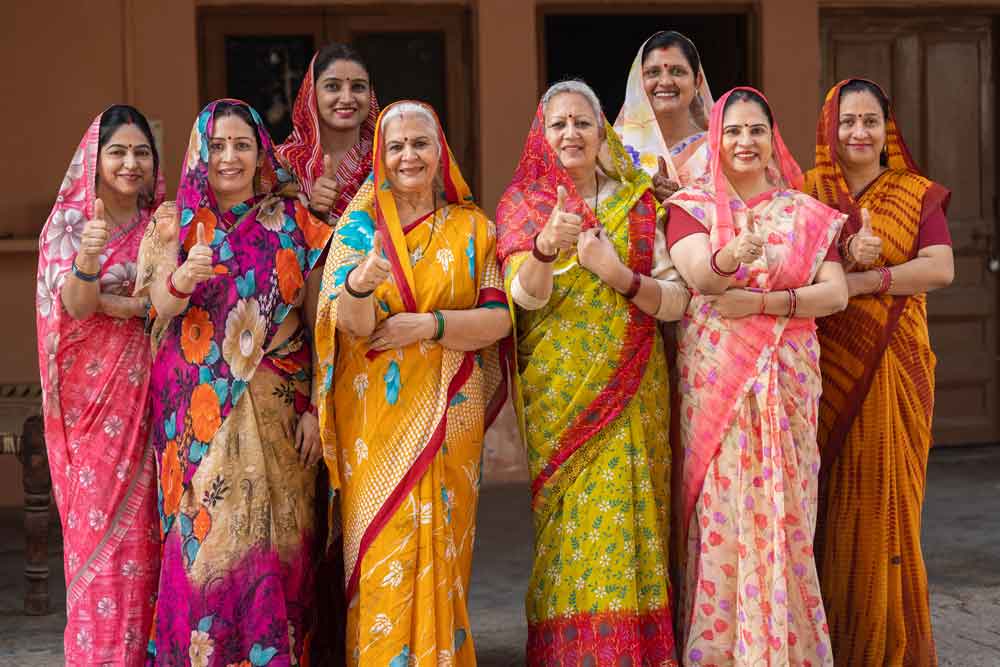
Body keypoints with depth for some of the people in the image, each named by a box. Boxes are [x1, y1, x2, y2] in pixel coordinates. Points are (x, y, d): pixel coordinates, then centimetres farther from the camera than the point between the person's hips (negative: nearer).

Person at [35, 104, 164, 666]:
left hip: (146, 397, 3)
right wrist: (87, 257, -33)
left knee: (141, 526, 4)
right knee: (96, 522, -3)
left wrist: (109, 303, -13)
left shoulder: (163, 223, 8)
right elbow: (75, 306, -14)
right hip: (92, 396, -2)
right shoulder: (70, 221, -1)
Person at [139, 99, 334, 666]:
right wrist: (181, 280, -32)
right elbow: (162, 306, -9)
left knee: (273, 534, -2)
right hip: (199, 407, 0)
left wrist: (316, 408, -4)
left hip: (276, 405, 0)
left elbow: (318, 321, 3)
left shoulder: (294, 224, 5)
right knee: (205, 534, -1)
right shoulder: (175, 224, 7)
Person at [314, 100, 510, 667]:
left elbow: (498, 320, -1)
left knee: (441, 547, 4)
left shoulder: (472, 228, 7)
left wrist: (429, 325, -14)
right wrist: (361, 283, -31)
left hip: (448, 413, 1)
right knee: (383, 552, -3)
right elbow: (350, 325, -10)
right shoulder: (360, 227, 3)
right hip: (375, 415, -1)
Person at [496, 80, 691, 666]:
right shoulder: (523, 205, 6)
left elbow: (676, 300, 2)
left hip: (629, 389, 1)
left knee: (625, 517, -3)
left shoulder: (637, 203, 7)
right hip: (556, 390, 0)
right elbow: (524, 296, -10)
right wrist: (546, 245, -29)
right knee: (565, 522, -3)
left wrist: (620, 276, -15)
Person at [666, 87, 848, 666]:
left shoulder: (807, 214, 11)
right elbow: (699, 276, -15)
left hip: (787, 379, 1)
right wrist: (734, 256, -37)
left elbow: (836, 292, -1)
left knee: (782, 510, 1)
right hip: (713, 379, -1)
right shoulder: (691, 206, 5)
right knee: (719, 511, -2)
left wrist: (764, 302, -13)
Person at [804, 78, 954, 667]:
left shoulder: (918, 195, 9)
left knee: (886, 497, 0)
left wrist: (865, 279, -16)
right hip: (826, 366, 0)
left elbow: (942, 268, -6)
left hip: (892, 368, 0)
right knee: (830, 500, -1)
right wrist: (842, 257, -19)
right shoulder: (806, 193, 9)